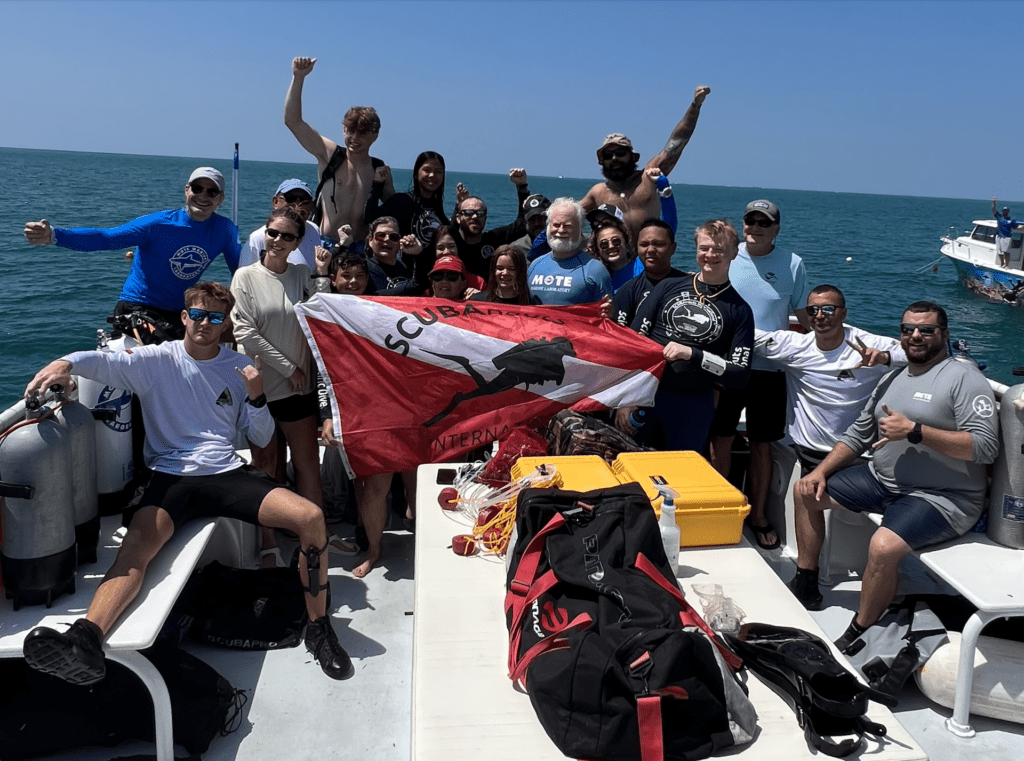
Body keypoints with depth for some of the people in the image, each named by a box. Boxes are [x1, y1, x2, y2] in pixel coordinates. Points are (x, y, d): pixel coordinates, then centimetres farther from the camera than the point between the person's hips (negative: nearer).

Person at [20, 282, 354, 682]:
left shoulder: (240, 366, 13)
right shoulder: (157, 360, 6)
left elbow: (261, 437, 14)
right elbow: (106, 361, -14)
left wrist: (256, 395, -4)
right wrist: (67, 362, -36)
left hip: (227, 474, 2)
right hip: (170, 478, -1)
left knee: (310, 517, -20)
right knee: (136, 544, -33)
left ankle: (319, 628, -7)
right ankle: (86, 640, -55)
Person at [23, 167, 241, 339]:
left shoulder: (224, 230, -3)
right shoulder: (158, 224, -13)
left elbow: (241, 269, 6)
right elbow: (104, 238, -19)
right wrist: (53, 235, -31)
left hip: (178, 313, 5)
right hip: (137, 308, -5)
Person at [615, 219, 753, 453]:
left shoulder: (739, 311, 2)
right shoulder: (669, 287, 6)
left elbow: (739, 374, -4)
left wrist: (692, 354, -17)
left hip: (693, 408, -1)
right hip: (644, 395, 1)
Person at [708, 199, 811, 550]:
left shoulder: (792, 265, -2)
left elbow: (805, 317, 5)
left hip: (768, 368, -1)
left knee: (762, 443, 9)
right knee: (721, 438, 8)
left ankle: (758, 514, 24)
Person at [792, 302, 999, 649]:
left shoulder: (964, 378, -10)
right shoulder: (892, 379, 14)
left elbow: (985, 446, -21)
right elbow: (858, 435, 17)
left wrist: (914, 431, -25)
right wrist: (820, 471, 4)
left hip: (941, 497, -8)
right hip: (882, 479, 9)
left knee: (883, 547, -33)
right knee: (809, 492, 7)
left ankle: (856, 639, -13)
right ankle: (805, 585, 18)